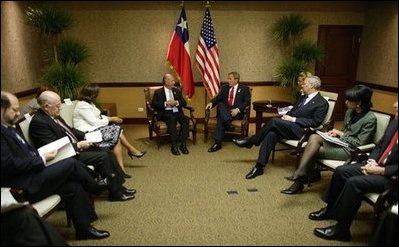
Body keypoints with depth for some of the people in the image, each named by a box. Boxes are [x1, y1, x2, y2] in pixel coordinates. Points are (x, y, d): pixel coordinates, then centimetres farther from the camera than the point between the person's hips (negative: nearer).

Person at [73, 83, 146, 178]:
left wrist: (110, 118, 0)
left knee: (117, 129, -6)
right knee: (116, 137, -19)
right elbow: (94, 122, -20)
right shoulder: (82, 105, -17)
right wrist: (110, 119, -10)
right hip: (88, 133, -10)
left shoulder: (89, 103, 14)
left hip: (94, 128, 10)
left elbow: (98, 117, 16)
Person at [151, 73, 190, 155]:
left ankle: (183, 144, -27)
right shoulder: (158, 92, 10)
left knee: (185, 119, -28)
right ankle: (174, 145, -36)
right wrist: (165, 103, -13)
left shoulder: (177, 91, 21)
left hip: (177, 112, 4)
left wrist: (176, 102, -8)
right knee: (172, 119, -37)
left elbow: (184, 103, 12)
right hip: (165, 113, -3)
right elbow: (153, 104, -3)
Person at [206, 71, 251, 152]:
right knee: (220, 104, -32)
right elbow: (218, 98, 13)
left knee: (221, 118, -32)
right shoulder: (224, 88, 22)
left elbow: (247, 102, -1)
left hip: (237, 112, -3)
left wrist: (237, 109, -17)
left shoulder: (244, 88, 10)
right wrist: (211, 103, -10)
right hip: (224, 111, 4)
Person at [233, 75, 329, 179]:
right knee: (271, 134, -24)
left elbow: (315, 122, -10)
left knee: (274, 121, -27)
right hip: (290, 126, 7)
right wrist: (286, 116, 2)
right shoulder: (303, 98, 22)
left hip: (301, 131, -7)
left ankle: (250, 141, -11)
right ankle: (259, 167, -24)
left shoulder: (322, 103, -1)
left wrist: (293, 119, -15)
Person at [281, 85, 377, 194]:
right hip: (340, 142, 7)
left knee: (313, 150, -21)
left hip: (349, 150, -7)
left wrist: (340, 134, -11)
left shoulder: (370, 119, -13)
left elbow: (359, 143, -15)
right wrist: (336, 133, -2)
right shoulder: (350, 112, 10)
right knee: (314, 137, -21)